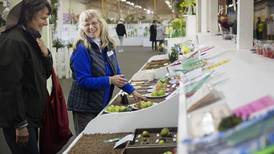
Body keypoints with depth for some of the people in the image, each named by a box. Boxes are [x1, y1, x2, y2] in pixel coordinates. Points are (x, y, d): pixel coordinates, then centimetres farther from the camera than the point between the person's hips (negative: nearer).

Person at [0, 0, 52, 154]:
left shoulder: (32, 39, 9)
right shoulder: (13, 41, -19)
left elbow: (45, 74, 14)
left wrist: (45, 53, -6)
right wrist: (20, 124, -20)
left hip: (30, 114, 9)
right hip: (18, 119, -9)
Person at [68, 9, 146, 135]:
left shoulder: (108, 45, 4)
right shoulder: (81, 49, -16)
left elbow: (116, 72, 10)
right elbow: (83, 81, -20)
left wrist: (132, 91, 5)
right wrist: (110, 80, -23)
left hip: (103, 104, 7)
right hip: (85, 107, -6)